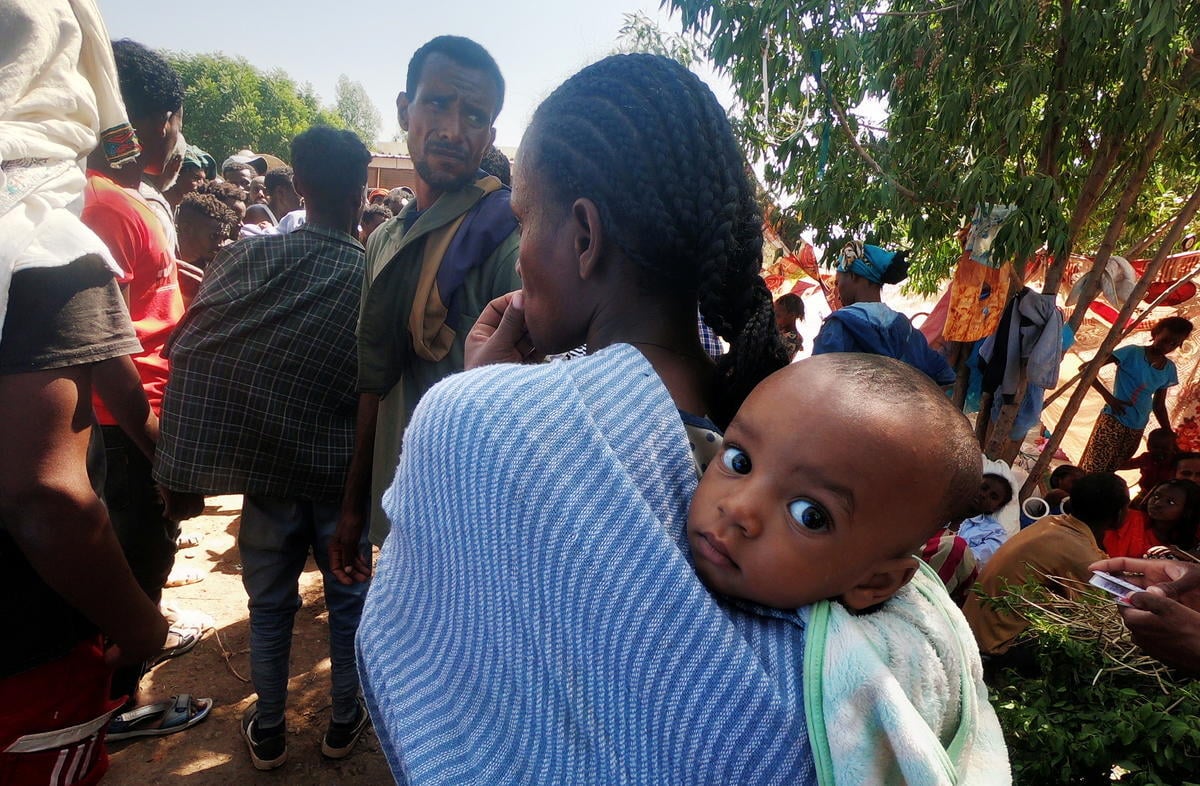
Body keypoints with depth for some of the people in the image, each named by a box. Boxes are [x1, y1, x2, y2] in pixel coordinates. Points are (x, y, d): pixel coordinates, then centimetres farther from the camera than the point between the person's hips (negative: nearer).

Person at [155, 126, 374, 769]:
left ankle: (267, 732, 34)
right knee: (349, 601, 18)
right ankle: (345, 722, 33)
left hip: (266, 469, 2)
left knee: (270, 604, 18)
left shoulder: (249, 253, -6)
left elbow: (184, 348, -2)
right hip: (342, 470, -1)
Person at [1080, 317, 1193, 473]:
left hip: (1137, 429, 6)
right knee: (1090, 471, -11)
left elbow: (1159, 405, 19)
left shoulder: (1169, 369, 11)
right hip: (1113, 420, -6)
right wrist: (1109, 397, -17)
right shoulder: (1132, 353, -7)